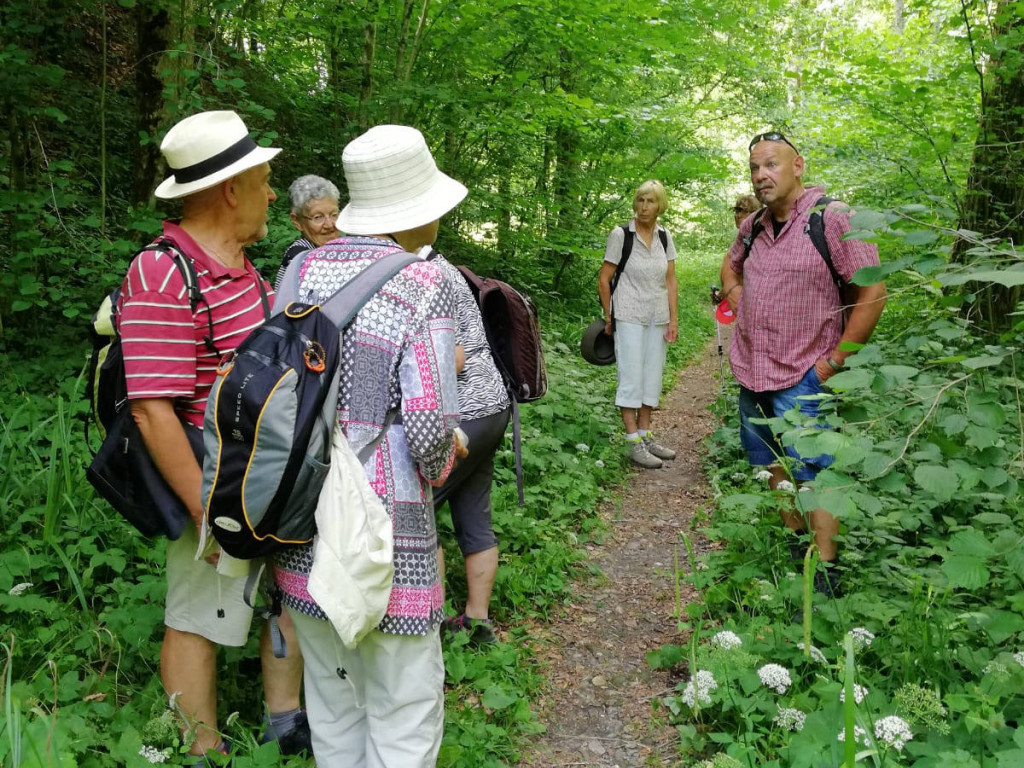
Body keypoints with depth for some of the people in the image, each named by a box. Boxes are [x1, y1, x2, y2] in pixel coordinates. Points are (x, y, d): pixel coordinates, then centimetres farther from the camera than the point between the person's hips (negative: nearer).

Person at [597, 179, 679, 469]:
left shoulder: (664, 237, 5)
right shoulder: (621, 234, -9)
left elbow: (671, 281, 7)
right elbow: (603, 279, -4)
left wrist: (673, 320, 3)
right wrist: (608, 318, -1)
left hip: (657, 317, 5)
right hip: (629, 316, -5)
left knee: (653, 376, 10)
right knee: (632, 376, -5)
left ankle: (645, 435, 22)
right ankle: (633, 443, 0)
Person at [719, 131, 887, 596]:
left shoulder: (831, 218, -12)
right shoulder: (751, 227, 8)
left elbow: (872, 293, -13)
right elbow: (730, 268, 30)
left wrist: (834, 362, -14)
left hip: (801, 379, -7)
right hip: (751, 373, 7)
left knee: (813, 475, -5)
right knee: (774, 467, 17)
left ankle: (824, 578, 4)